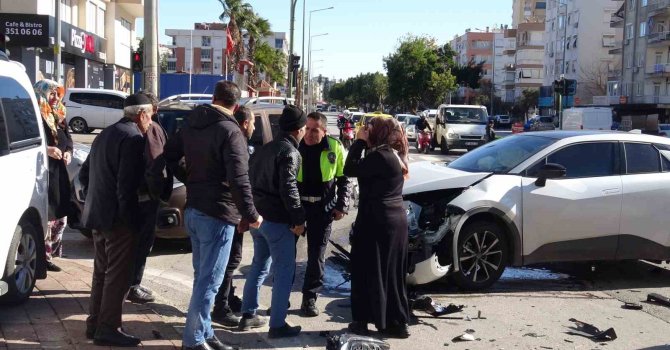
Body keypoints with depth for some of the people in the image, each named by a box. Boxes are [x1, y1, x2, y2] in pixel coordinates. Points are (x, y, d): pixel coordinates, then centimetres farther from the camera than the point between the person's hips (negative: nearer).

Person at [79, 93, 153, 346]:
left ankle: (95, 323, 24)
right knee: (117, 275, -2)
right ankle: (108, 329, 2)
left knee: (102, 271, 17)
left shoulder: (105, 134, 16)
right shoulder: (133, 138, -15)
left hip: (98, 214, 10)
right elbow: (127, 185, -22)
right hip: (118, 218, -10)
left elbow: (84, 174, 21)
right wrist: (132, 219, -18)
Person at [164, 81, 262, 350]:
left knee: (202, 276, 16)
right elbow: (239, 179, -21)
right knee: (209, 281, -1)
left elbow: (169, 156, 17)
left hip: (193, 210, 8)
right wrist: (251, 215, -13)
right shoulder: (230, 131, -16)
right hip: (217, 215, -8)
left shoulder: (191, 124, 9)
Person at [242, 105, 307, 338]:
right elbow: (288, 188, -20)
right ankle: (277, 325, 0)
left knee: (259, 265, 19)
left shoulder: (266, 149, 15)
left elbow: (253, 181, 18)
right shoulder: (289, 152, -12)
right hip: (277, 219, -9)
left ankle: (248, 315, 23)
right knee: (284, 270, -2)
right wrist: (299, 218, -16)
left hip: (258, 216, 9)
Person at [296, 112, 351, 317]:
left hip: (322, 207, 0)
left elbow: (344, 179, 6)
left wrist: (341, 206, -1)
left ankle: (309, 298, 18)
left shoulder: (335, 148, -3)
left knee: (317, 255, 6)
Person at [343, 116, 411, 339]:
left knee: (368, 271, 1)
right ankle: (396, 322, 18)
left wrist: (360, 141, -7)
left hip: (376, 221, -9)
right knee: (391, 272, 13)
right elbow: (365, 169, 14)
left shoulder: (380, 156, -17)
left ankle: (362, 320, 9)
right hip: (395, 220, 9)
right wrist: (365, 144, 6)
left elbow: (350, 169, -15)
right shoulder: (393, 155, 12)